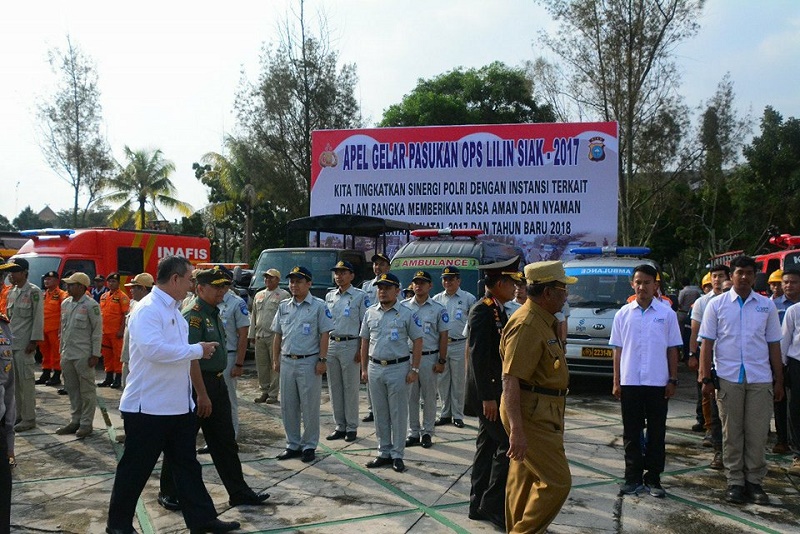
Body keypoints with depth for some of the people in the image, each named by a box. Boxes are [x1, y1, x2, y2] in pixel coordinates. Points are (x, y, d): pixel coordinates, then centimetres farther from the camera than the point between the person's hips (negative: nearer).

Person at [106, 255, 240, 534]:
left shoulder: (173, 309, 12)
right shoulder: (148, 309, -18)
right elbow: (153, 349, -32)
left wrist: (198, 351, 7)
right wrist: (197, 350, -23)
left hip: (179, 405, 9)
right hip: (149, 406, -9)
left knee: (187, 464, 15)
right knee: (136, 468, 6)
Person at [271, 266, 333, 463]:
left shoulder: (318, 305, -4)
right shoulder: (283, 306, 11)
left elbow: (324, 334, -7)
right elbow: (278, 334, 15)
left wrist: (322, 360, -12)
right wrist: (276, 358, 10)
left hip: (309, 362, -5)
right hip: (287, 361, 5)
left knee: (309, 407, 1)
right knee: (288, 406, 10)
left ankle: (309, 446, 12)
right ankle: (293, 445, 22)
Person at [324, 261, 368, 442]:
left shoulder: (360, 296, -4)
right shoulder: (329, 296, 13)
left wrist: (361, 350, -12)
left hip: (350, 345, -6)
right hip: (331, 344, 6)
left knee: (350, 388, 1)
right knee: (335, 388, 9)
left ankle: (352, 428, 10)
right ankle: (339, 426, 19)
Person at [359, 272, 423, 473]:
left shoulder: (406, 314, -4)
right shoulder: (370, 313, 8)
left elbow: (417, 341, -4)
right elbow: (365, 342, 13)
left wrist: (414, 369, -9)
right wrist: (364, 368, 9)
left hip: (398, 368, -4)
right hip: (375, 368, 4)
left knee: (398, 413, 2)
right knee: (380, 413, 11)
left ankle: (397, 454, 11)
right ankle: (384, 452, 21)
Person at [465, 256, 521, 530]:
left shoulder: (497, 311, 13)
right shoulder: (482, 311, -17)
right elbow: (478, 356, -23)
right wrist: (487, 397, -23)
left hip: (496, 391, 10)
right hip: (489, 392, -10)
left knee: (488, 445, 14)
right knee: (509, 443, -8)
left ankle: (479, 505, 23)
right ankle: (493, 505, 2)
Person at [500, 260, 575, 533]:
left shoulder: (544, 321, 14)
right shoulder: (527, 324, -20)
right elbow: (510, 380, -25)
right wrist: (517, 430, -30)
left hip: (542, 412, 10)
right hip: (532, 415, -10)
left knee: (524, 478, 17)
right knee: (557, 481, -8)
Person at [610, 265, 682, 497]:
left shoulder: (667, 314, 2)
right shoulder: (623, 314, 4)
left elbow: (672, 349, 5)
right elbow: (618, 350, 6)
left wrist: (673, 380, -1)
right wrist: (616, 382, 3)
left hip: (658, 382, -1)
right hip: (630, 382, 1)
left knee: (656, 433, 6)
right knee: (631, 433, 7)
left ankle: (653, 478, 16)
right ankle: (633, 478, 16)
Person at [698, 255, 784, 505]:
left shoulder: (766, 305, 7)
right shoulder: (717, 305, 2)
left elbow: (773, 344, 9)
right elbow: (707, 343, 1)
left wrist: (779, 380, 7)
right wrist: (706, 378, -4)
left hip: (760, 379, 1)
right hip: (728, 378, -1)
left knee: (757, 433, 4)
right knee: (731, 432, 7)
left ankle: (754, 481, 18)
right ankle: (735, 481, 17)